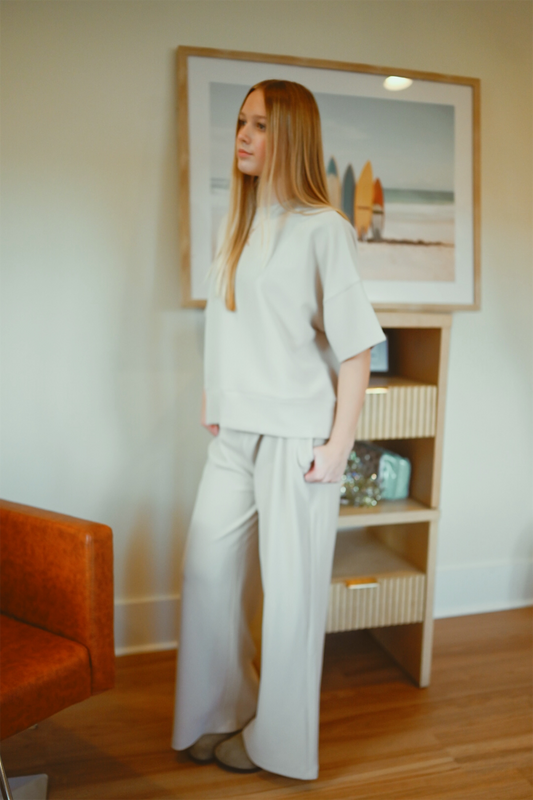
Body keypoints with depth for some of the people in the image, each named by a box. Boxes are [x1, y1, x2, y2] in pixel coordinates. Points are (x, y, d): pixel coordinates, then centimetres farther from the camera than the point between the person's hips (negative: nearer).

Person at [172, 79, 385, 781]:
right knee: (210, 570, 10)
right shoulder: (238, 225, 13)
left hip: (297, 435, -6)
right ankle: (220, 716, 32)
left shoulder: (322, 228, -8)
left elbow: (355, 346, -10)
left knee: (290, 586, 5)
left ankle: (278, 740, 26)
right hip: (236, 433, 7)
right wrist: (212, 400, 13)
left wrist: (339, 445, -13)